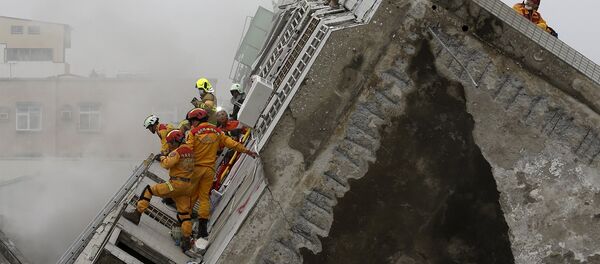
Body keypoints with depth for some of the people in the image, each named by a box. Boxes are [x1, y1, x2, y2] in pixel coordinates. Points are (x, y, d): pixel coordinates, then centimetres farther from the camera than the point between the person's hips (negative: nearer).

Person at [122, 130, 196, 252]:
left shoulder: (177, 151, -12)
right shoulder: (190, 150, 12)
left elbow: (167, 164, -18)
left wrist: (162, 158, 2)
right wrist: (167, 157, 15)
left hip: (176, 184, -8)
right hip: (187, 186, 8)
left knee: (149, 190, 5)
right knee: (184, 213, 11)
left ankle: (137, 214, 3)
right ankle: (187, 240, 10)